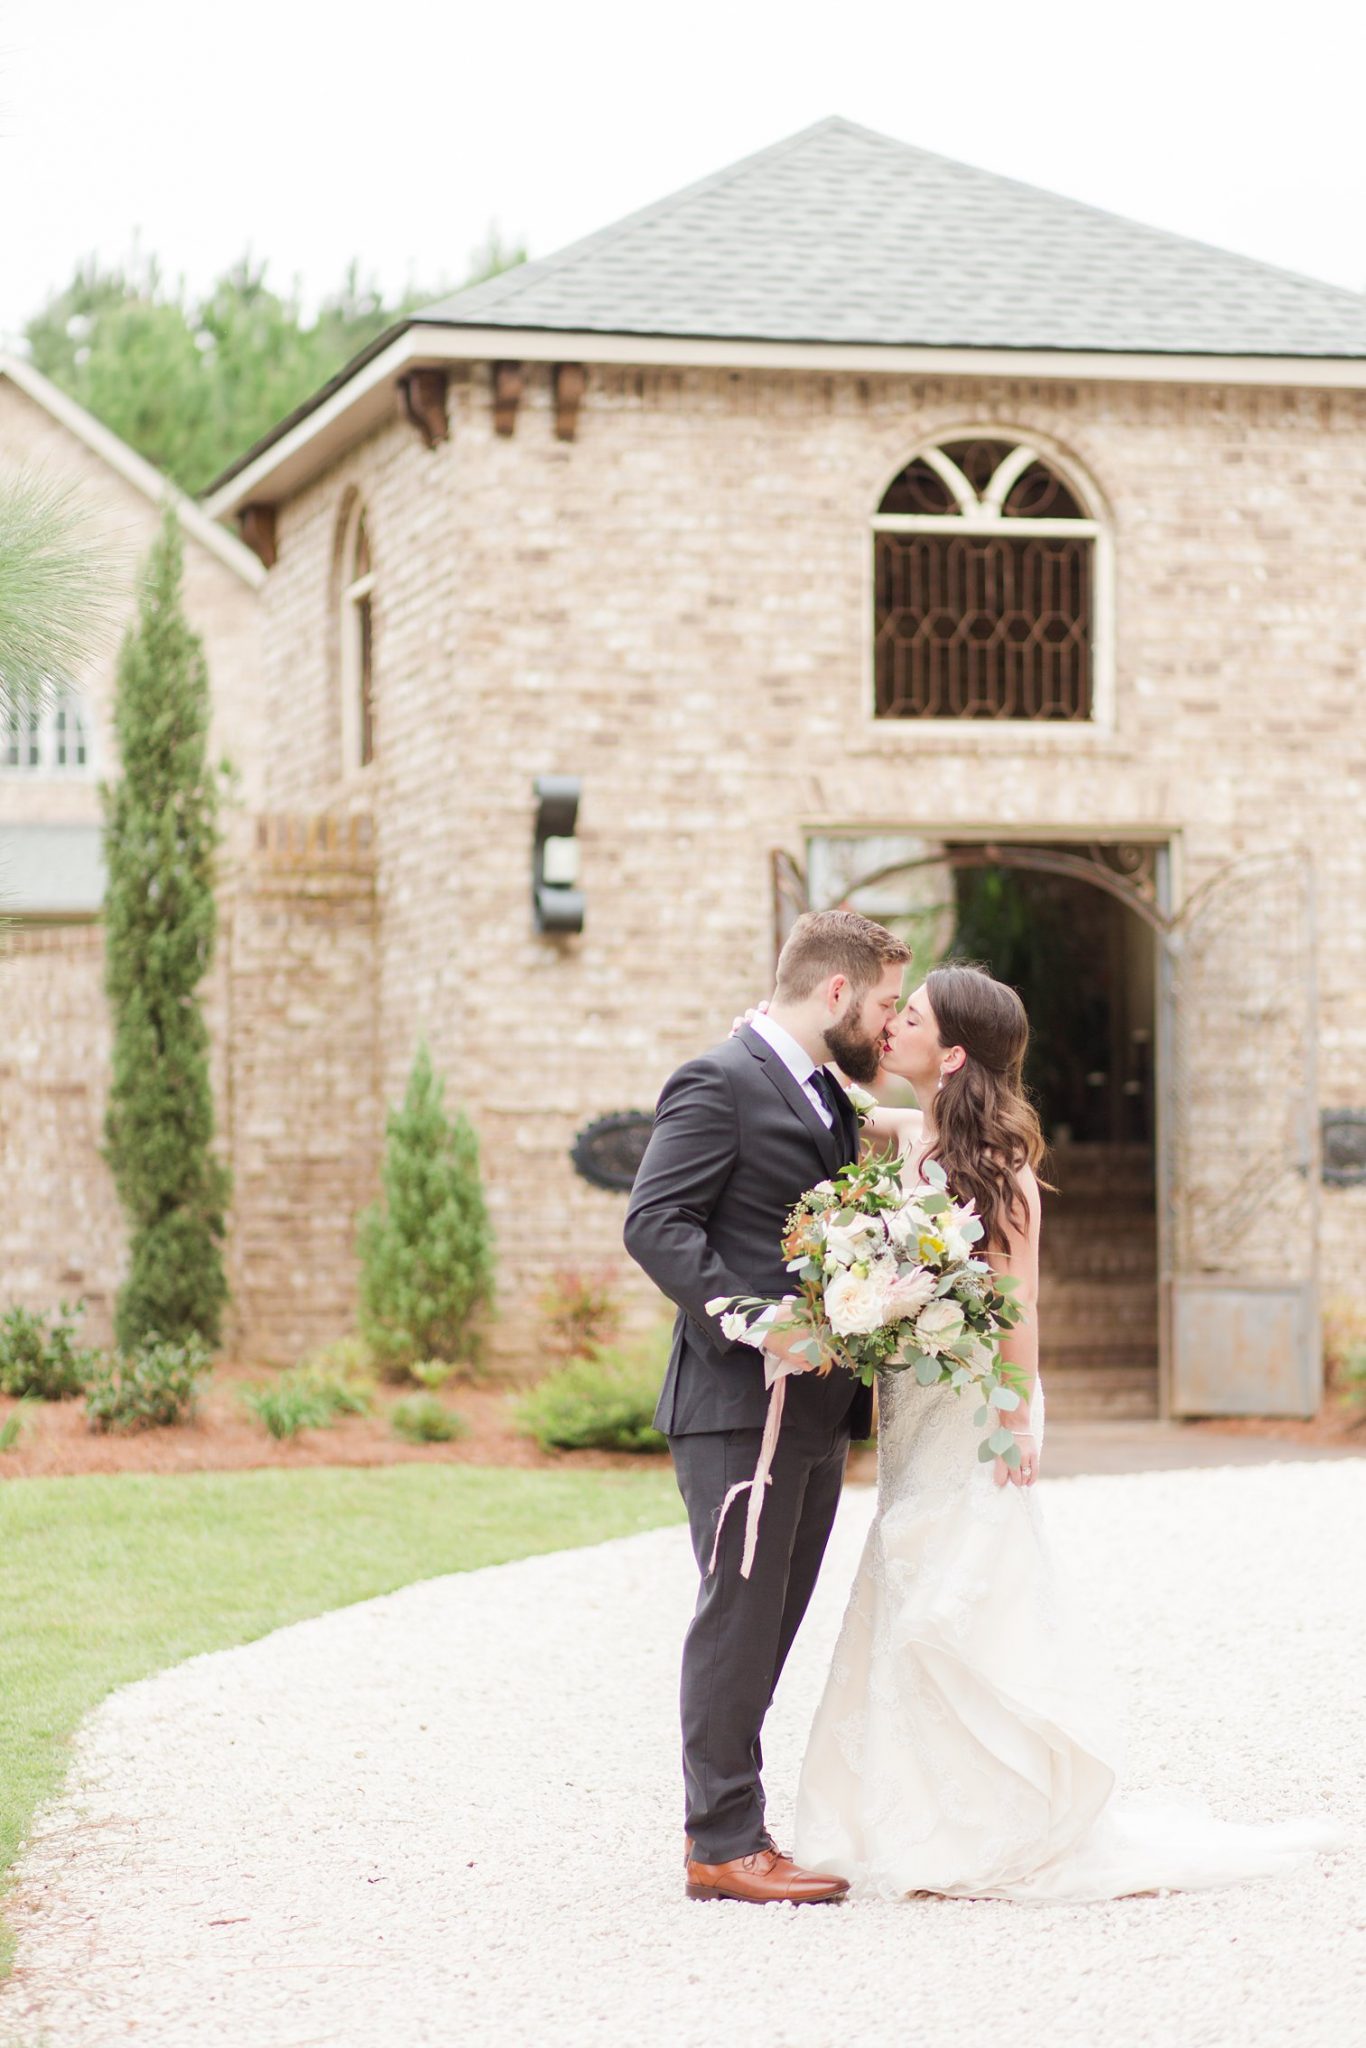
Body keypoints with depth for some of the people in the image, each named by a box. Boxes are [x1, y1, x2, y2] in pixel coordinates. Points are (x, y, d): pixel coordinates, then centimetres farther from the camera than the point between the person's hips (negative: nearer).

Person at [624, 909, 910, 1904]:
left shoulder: (829, 1100, 19)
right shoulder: (718, 1084, -9)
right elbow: (656, 1224, -17)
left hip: (816, 1410, 9)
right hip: (739, 1405, -9)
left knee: (769, 1625, 11)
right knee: (738, 1616, -6)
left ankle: (725, 1823, 18)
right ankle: (724, 1842, -1)